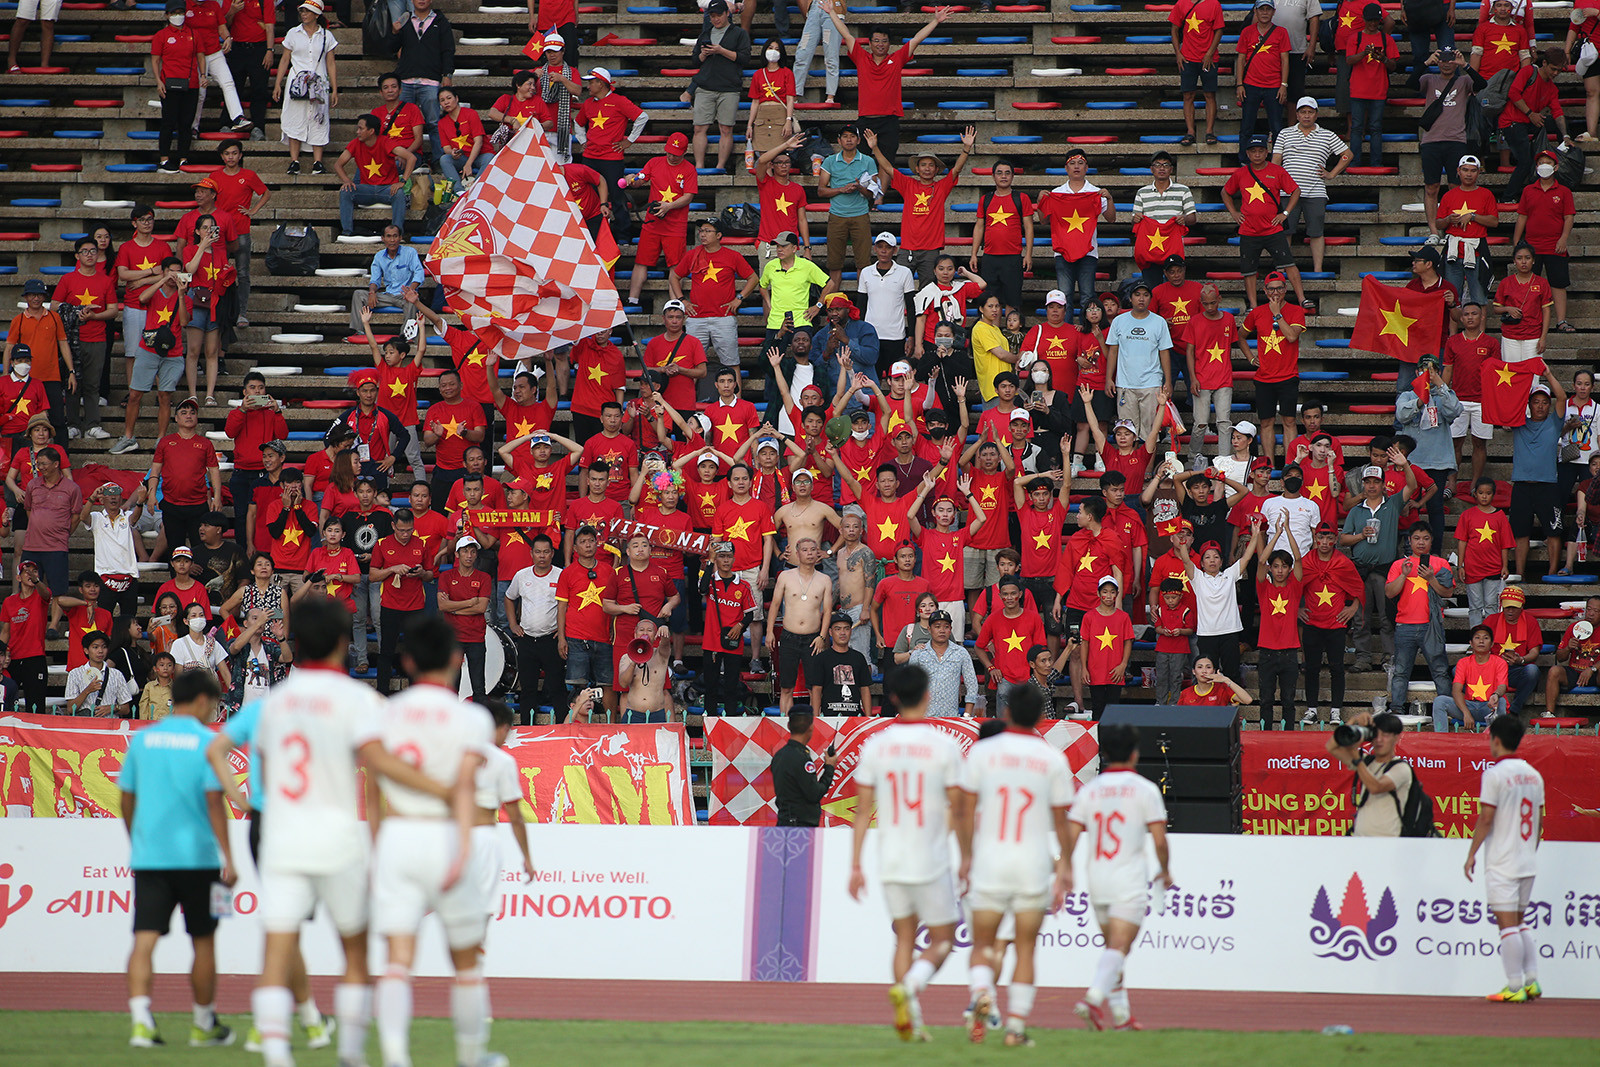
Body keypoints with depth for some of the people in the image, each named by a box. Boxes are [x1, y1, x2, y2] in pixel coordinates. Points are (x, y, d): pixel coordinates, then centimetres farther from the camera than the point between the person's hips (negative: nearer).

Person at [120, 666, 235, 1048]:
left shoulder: (141, 740, 8)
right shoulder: (206, 742, -5)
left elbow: (127, 799, 13)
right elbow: (214, 802, -11)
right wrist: (228, 858, -11)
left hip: (148, 856, 3)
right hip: (196, 855, -3)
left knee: (144, 940, -4)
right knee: (203, 942, 12)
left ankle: (140, 1018, -22)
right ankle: (204, 1025, 23)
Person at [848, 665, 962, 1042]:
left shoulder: (875, 745, 1)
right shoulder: (944, 744, -8)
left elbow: (862, 810, 2)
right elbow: (957, 807, -5)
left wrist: (855, 866, 7)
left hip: (890, 864, 3)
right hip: (932, 862, -3)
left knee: (904, 937, 15)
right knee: (942, 940, 8)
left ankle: (910, 1022, 8)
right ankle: (908, 987, -19)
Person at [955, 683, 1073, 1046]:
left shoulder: (982, 752, 0)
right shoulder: (1053, 759, 0)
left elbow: (965, 810, 2)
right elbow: (1061, 820, 5)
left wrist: (966, 857, 11)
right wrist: (1066, 865, 15)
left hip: (988, 865, 0)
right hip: (1033, 865, 0)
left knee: (982, 945, 7)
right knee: (1025, 949, 7)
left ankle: (981, 993, -23)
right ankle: (1016, 1023, 1)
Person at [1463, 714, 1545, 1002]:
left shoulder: (1495, 774, -10)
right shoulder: (1533, 774, 10)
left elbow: (1486, 818, -13)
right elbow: (1539, 821, 14)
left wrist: (1471, 854, -6)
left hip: (1502, 862, -7)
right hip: (1528, 861, 7)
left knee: (1507, 923, -6)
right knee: (1520, 922, 16)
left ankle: (1515, 987, -8)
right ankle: (1532, 982, 11)